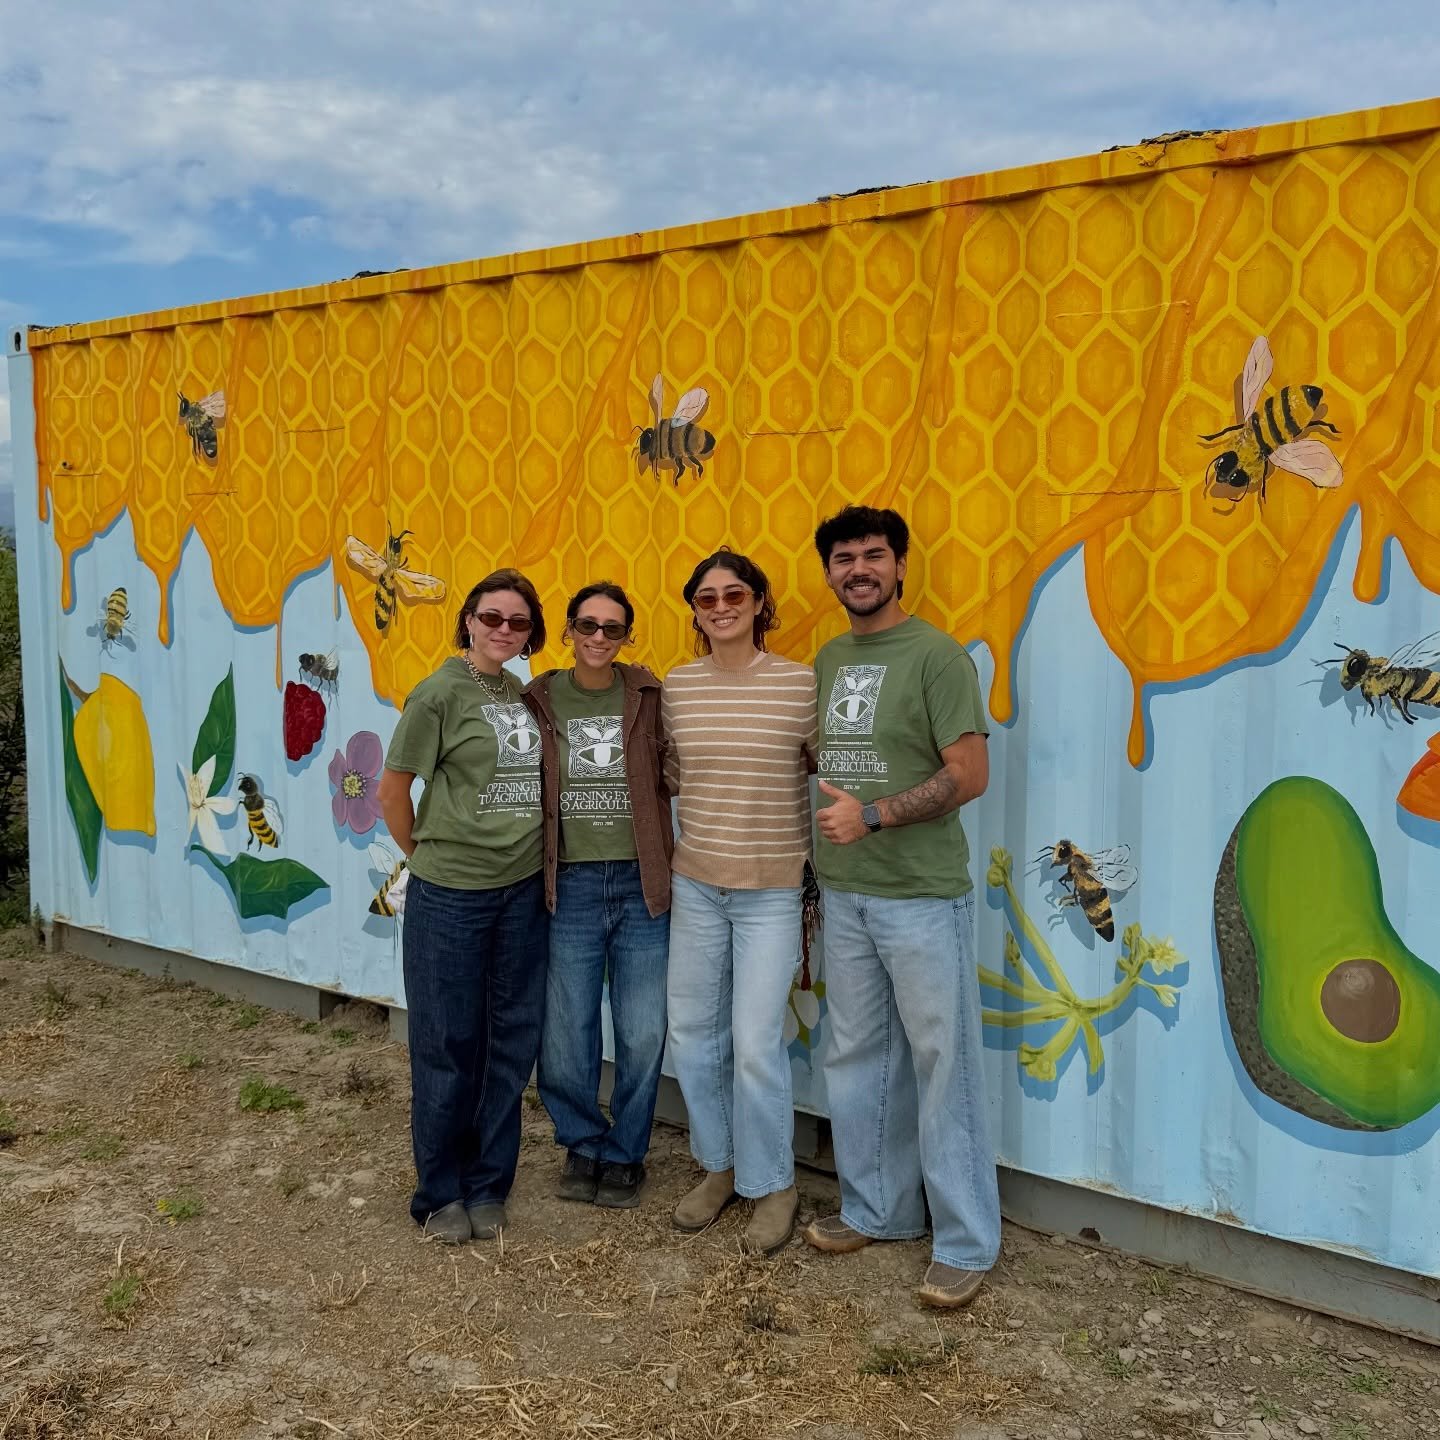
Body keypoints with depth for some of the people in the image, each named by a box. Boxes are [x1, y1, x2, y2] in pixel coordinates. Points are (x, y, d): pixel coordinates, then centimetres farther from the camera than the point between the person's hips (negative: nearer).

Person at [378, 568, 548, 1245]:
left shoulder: (525, 696, 7)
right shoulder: (441, 693, -9)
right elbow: (392, 790, -4)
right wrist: (428, 855, 3)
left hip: (523, 890, 5)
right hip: (451, 896, -5)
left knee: (512, 1041, 12)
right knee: (448, 1046, 6)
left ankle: (487, 1186, 28)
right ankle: (441, 1194, 24)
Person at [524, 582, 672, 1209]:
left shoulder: (649, 697, 1)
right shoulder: (539, 700, 2)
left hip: (641, 885, 0)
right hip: (571, 887, 0)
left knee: (643, 1037, 5)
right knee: (563, 1043, 5)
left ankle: (623, 1155, 28)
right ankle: (584, 1142, 32)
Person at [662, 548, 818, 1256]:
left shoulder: (801, 684, -9)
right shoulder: (676, 687, 2)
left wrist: (820, 854, -2)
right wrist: (705, 818, 8)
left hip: (773, 890, -4)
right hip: (695, 884, 4)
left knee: (756, 1044, -4)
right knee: (692, 1032, 12)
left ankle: (772, 1186, 18)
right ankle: (720, 1166, 33)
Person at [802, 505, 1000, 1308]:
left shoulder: (935, 656, -9)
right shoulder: (828, 660, 12)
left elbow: (970, 775, -14)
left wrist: (873, 815, -20)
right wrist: (824, 853, 9)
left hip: (923, 896, -7)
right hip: (845, 895, 7)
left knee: (942, 1064, 1)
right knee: (858, 1060, 14)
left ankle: (967, 1243, 13)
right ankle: (878, 1210, 31)